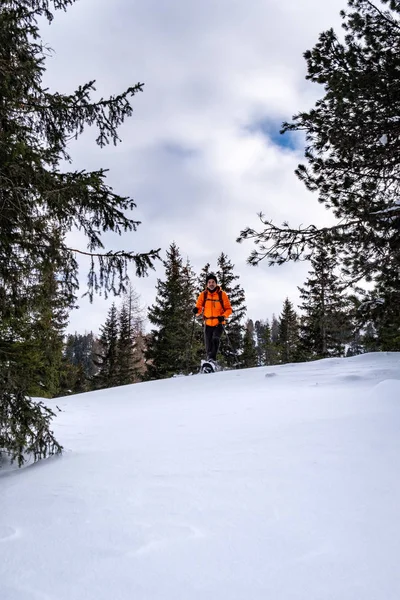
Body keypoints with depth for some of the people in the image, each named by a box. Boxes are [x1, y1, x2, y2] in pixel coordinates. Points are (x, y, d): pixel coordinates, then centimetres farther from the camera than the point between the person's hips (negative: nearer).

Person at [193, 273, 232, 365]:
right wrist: (196, 310, -19)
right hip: (208, 324, 2)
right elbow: (199, 308, 5)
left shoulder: (222, 294, -4)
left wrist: (223, 316, -19)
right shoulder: (203, 295, 1)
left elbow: (229, 309, 0)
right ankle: (209, 359, 18)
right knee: (208, 345, 4)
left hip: (219, 324, -2)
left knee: (215, 339, -26)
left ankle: (212, 359, -27)